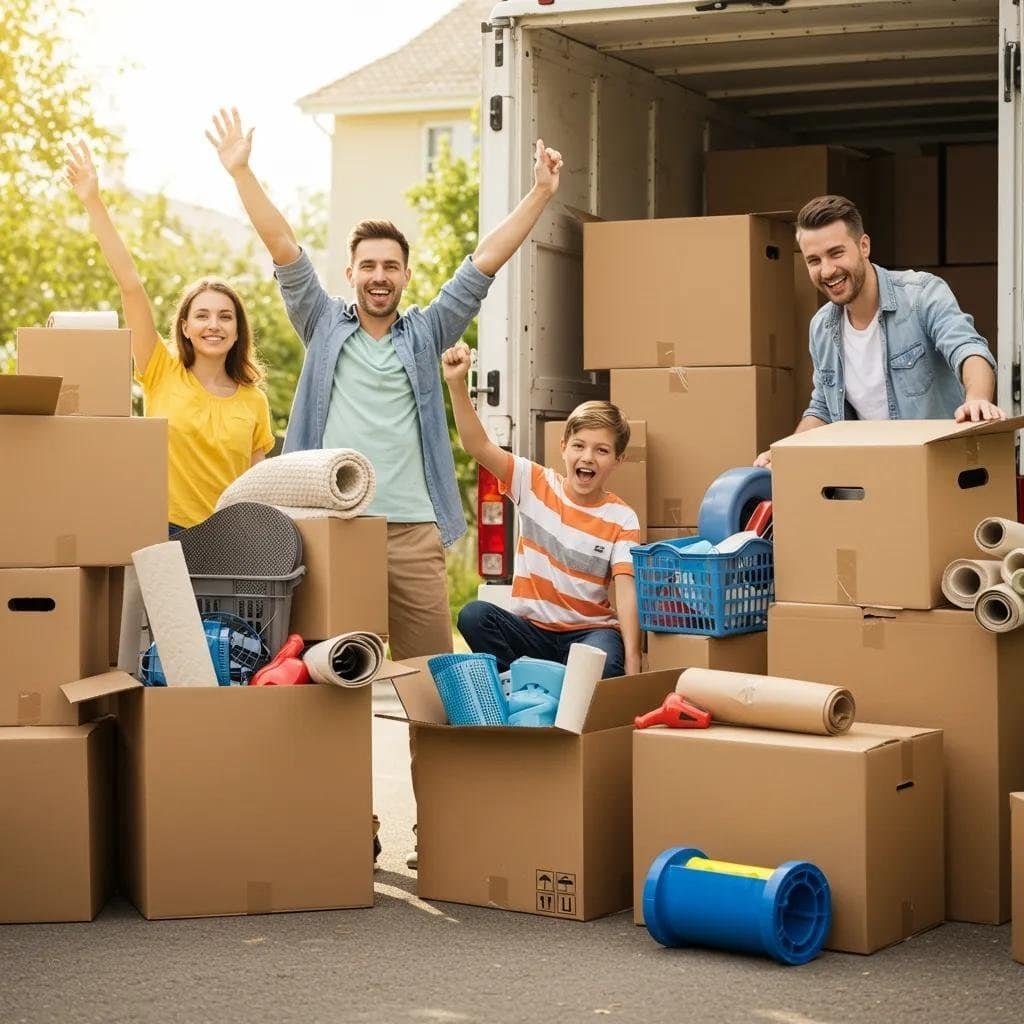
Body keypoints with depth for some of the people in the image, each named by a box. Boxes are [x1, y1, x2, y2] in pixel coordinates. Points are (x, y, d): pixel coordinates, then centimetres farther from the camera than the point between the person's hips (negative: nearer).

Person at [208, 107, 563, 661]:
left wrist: (540, 193, 1)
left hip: (414, 530, 1)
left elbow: (486, 261, 7)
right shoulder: (324, 326, 11)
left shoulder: (425, 334, 12)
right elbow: (283, 246, 3)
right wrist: (241, 171, -5)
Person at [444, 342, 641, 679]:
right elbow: (478, 445, -8)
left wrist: (632, 657, -26)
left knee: (603, 664, -36)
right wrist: (456, 384, -21)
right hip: (530, 628, 2)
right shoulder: (535, 484, 1)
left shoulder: (622, 520, -3)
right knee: (473, 615, -28)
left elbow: (626, 588, -12)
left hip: (589, 632, -2)